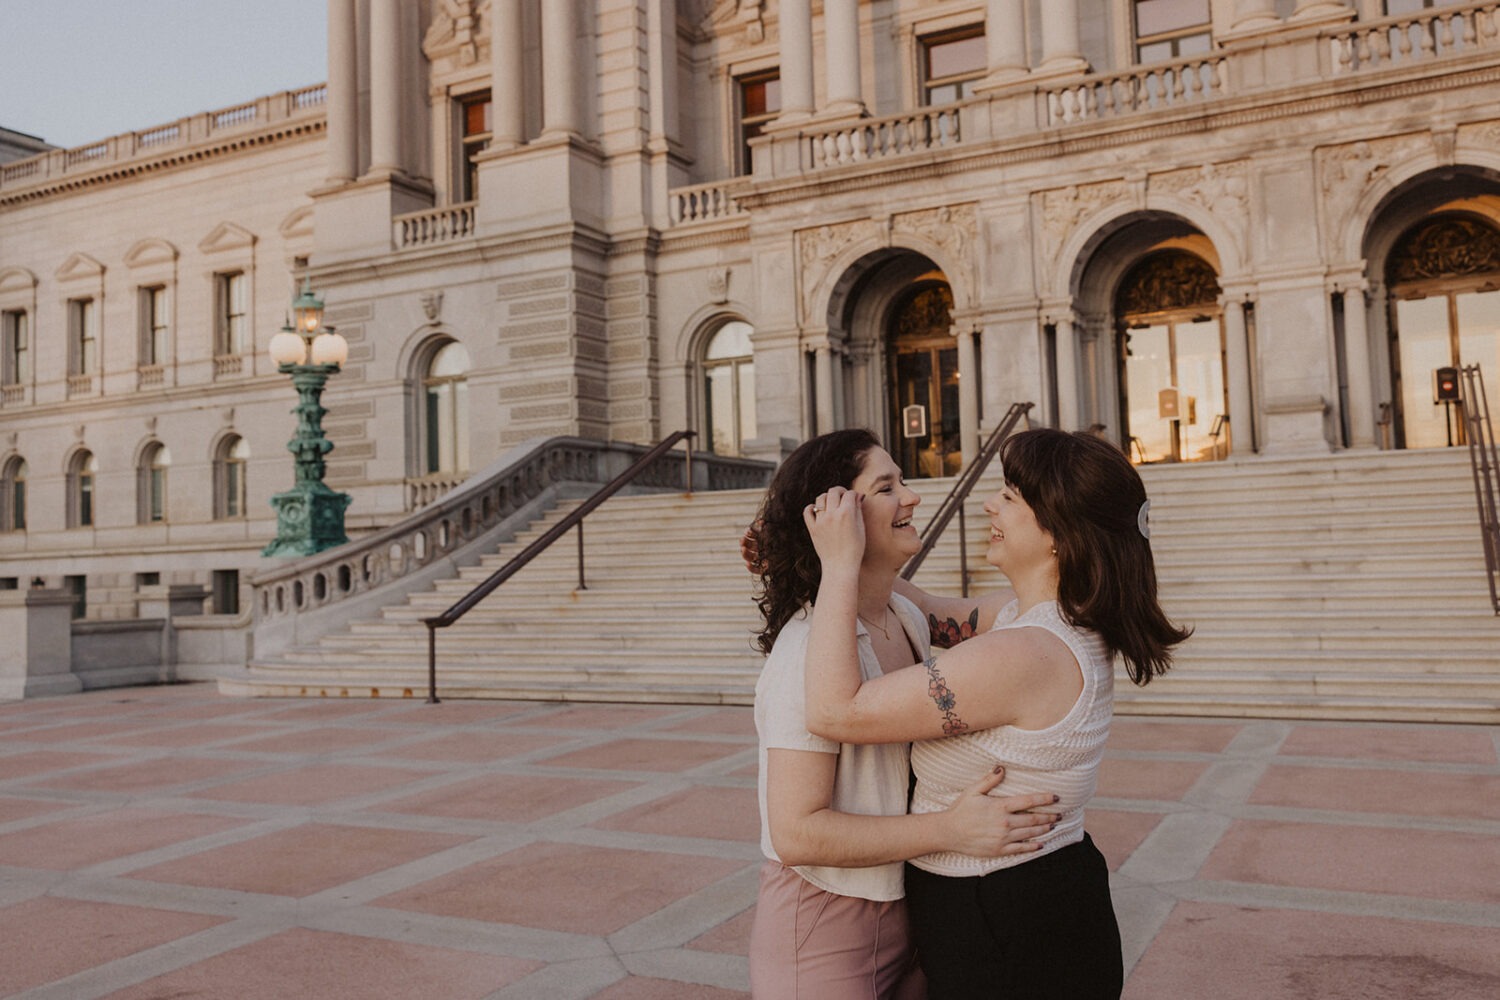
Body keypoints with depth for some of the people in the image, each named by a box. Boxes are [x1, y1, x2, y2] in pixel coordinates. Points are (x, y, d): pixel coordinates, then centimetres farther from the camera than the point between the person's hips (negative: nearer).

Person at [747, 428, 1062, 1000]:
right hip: (824, 930, -7)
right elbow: (796, 833, -27)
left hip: (905, 908, 8)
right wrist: (950, 829, -28)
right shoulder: (811, 647, -24)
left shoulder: (907, 619, 3)